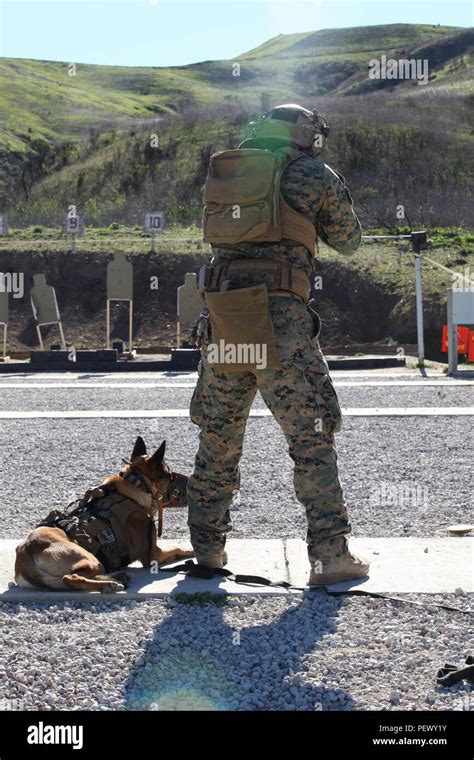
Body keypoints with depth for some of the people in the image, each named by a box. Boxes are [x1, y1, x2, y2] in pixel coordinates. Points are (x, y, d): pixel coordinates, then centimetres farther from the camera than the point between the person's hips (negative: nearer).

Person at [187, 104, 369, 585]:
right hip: (279, 315, -4)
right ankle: (330, 554, 0)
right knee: (311, 437, 1)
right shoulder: (315, 174, 6)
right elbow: (348, 241, 17)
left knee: (218, 437, 16)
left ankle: (207, 546, 23)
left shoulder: (223, 170, 18)